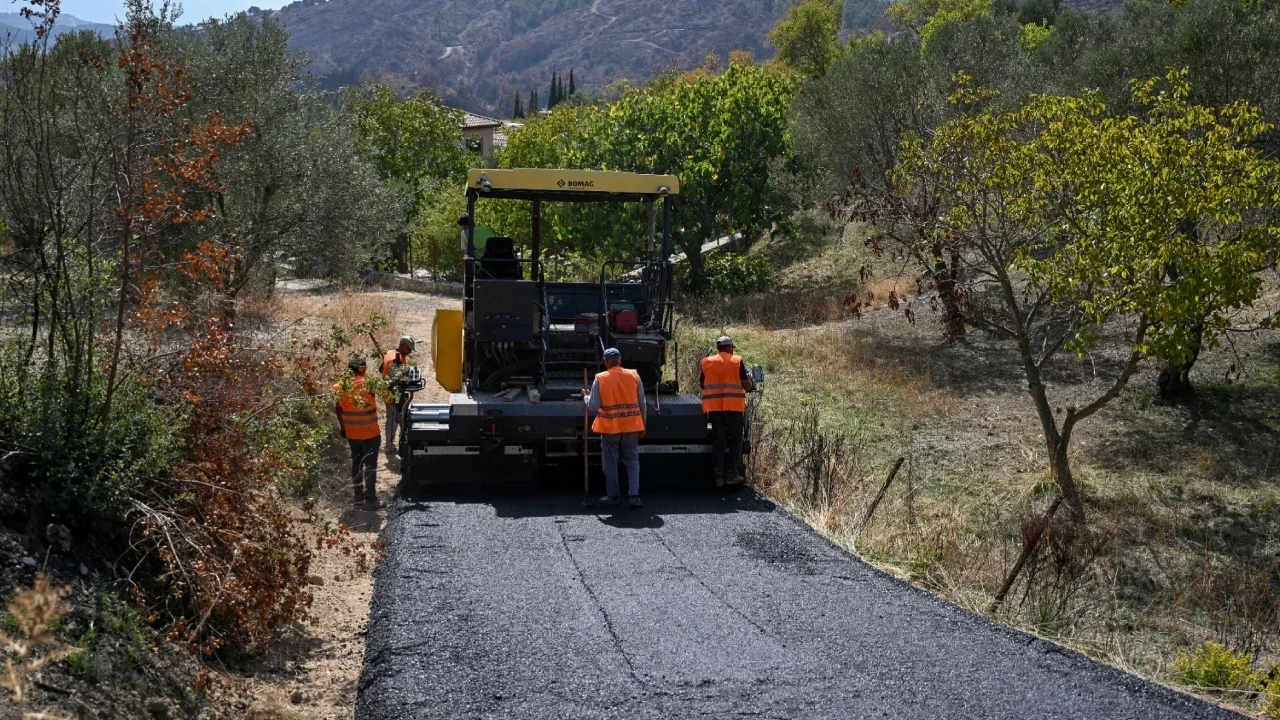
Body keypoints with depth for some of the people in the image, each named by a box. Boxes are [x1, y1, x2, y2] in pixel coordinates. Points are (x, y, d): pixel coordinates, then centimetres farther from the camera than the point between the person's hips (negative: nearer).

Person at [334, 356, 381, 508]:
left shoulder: (340, 386, -2)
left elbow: (337, 409, 5)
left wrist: (343, 427, 14)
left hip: (351, 432, 5)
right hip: (369, 432, -5)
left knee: (356, 463, 18)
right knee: (370, 465, 2)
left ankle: (358, 496, 21)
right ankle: (370, 498, 0)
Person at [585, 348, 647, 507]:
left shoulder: (600, 379, -9)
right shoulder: (634, 376, -1)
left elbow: (593, 407, -10)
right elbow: (642, 404, 3)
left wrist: (587, 397, 11)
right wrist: (642, 424, 13)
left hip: (610, 428, -2)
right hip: (631, 427, 2)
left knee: (610, 462, 11)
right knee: (632, 461, 10)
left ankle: (612, 496, 15)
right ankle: (634, 495, 3)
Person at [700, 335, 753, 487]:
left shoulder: (707, 362, 7)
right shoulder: (737, 361, -1)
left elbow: (702, 383, 15)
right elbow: (746, 385, -2)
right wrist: (749, 384, 20)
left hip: (713, 407, 3)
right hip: (733, 406, -3)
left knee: (717, 441, 7)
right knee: (735, 440, 7)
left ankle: (719, 476, 4)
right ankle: (732, 474, 3)